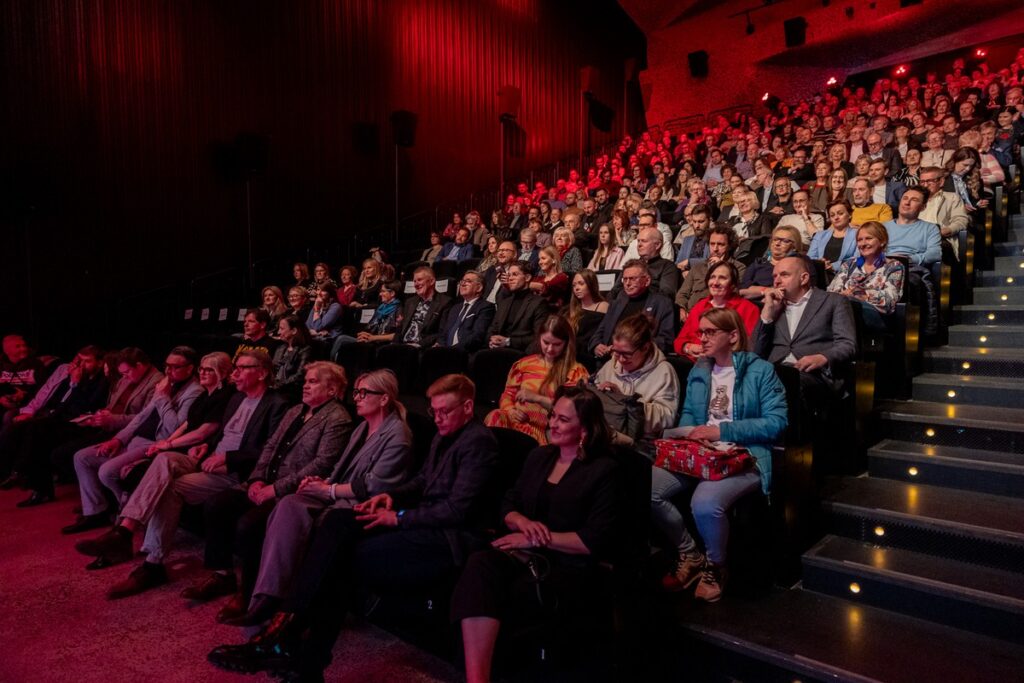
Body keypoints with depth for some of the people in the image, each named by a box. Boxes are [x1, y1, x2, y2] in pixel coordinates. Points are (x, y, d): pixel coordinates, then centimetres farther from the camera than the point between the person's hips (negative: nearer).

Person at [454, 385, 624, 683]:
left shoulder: (604, 470, -4)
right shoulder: (539, 456, 16)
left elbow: (597, 540, -11)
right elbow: (508, 504, 19)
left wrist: (536, 539, -12)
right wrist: (523, 522, -5)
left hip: (571, 569, -5)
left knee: (487, 586, -29)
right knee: (480, 564, -30)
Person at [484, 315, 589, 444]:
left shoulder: (576, 371, 8)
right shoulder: (524, 363, 19)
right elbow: (507, 396, 19)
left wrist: (537, 398, -13)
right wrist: (511, 411, -4)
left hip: (545, 428, -4)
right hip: (517, 420, 4)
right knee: (495, 416, -33)